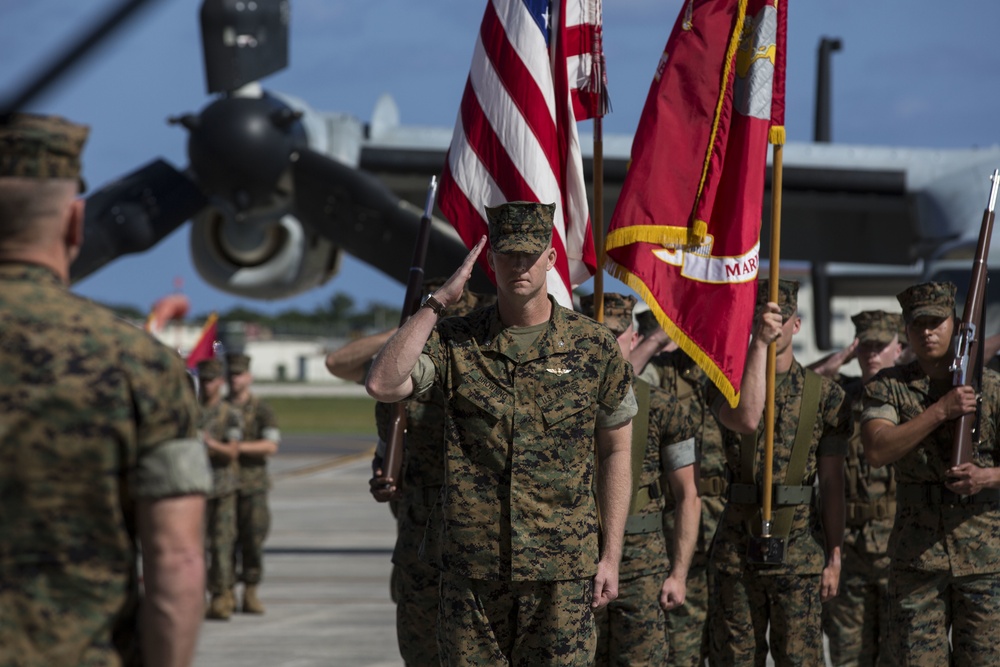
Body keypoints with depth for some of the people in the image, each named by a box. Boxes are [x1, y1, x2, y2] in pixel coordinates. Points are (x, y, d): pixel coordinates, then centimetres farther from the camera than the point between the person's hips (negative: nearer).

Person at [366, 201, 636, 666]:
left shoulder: (594, 347, 2)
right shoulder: (455, 343, 2)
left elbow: (615, 452, 9)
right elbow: (382, 385, -16)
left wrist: (611, 556, 4)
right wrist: (438, 301, -12)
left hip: (561, 573, -1)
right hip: (471, 568, 1)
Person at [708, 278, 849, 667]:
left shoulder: (824, 395, 5)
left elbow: (832, 482, 5)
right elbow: (746, 418, -21)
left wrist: (834, 556, 1)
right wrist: (759, 343, -18)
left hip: (799, 547, -1)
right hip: (737, 544, 1)